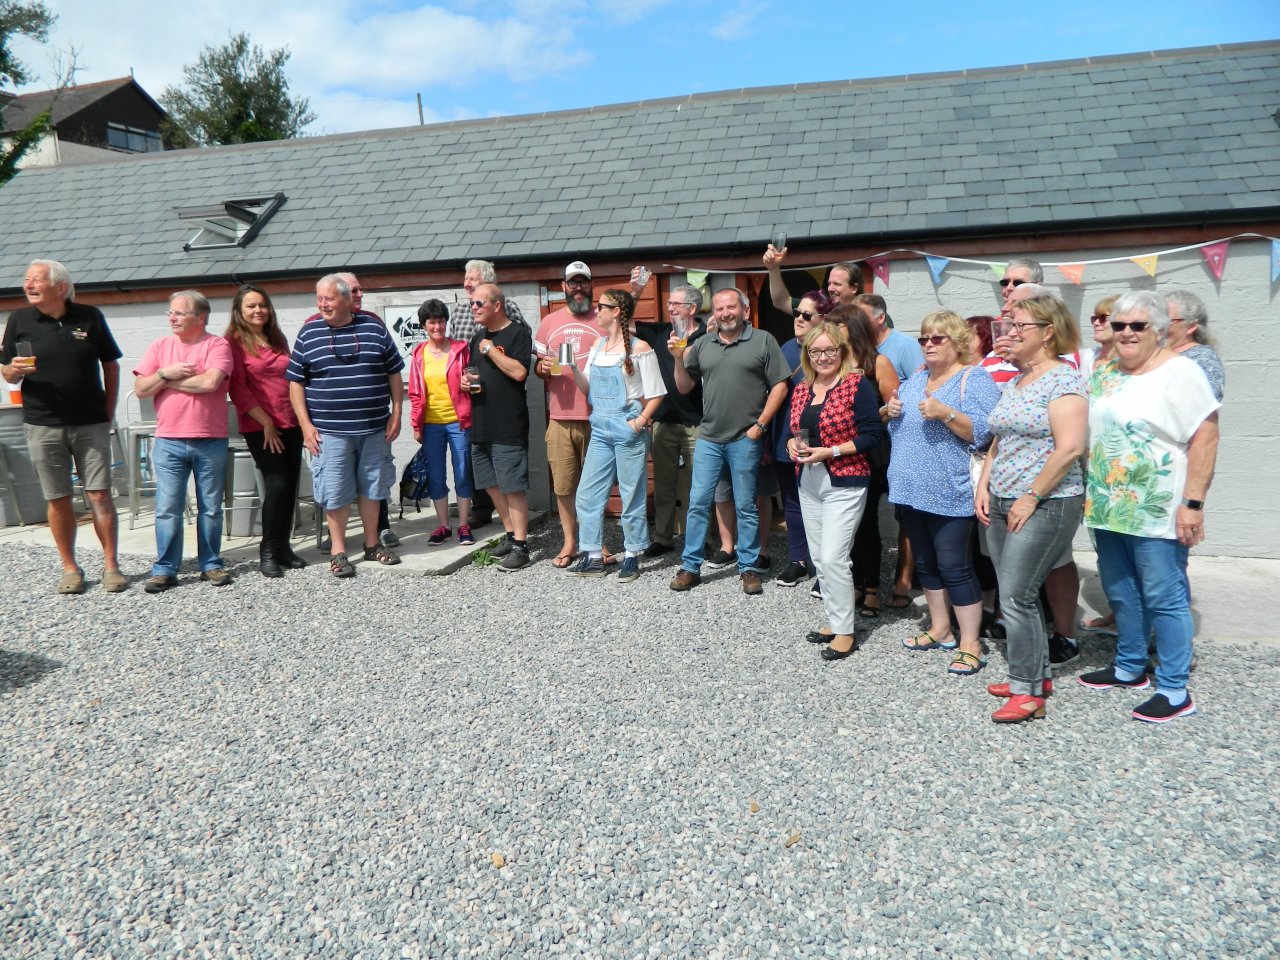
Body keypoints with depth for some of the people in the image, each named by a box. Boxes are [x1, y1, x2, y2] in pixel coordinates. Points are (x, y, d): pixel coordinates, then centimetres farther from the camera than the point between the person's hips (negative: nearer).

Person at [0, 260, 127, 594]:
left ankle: (111, 565, 8)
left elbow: (111, 364, 8)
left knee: (99, 495, -2)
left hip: (90, 424, -1)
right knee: (57, 500, 6)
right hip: (42, 426, 1)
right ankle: (69, 568, 17)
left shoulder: (90, 316, 2)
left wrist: (109, 411, 3)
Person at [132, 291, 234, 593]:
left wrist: (167, 380, -6)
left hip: (211, 442, -2)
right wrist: (166, 373, -10)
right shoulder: (159, 347, 10)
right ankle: (165, 569, 9)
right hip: (168, 441, 3)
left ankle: (210, 564, 19)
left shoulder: (217, 345, -2)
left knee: (211, 508, 8)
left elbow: (210, 382, -18)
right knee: (167, 509, 2)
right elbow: (140, 389, 7)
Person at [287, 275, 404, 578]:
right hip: (329, 430, -1)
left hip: (374, 428, 1)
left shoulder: (374, 328, 4)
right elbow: (295, 382, 4)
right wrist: (306, 424, -4)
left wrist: (396, 414, 2)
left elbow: (394, 373, 8)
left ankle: (372, 543, 26)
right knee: (335, 492, 1)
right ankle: (338, 551, 15)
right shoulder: (309, 334, 3)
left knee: (372, 487, 11)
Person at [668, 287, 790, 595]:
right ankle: (690, 567, 15)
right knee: (697, 503, 5)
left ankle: (748, 568, 18)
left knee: (745, 507, 6)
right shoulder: (702, 345, 11)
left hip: (745, 439, -3)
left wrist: (760, 424, -9)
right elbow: (684, 388, 14)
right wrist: (679, 359, -2)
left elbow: (780, 385, -4)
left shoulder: (763, 341, -1)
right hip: (708, 438, 3)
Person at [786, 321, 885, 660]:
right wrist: (793, 444, -4)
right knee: (818, 557, 12)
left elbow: (873, 436, -14)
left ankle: (845, 631, 5)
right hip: (809, 483, 7)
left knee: (833, 558, -9)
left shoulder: (858, 385, -10)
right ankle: (834, 620, 27)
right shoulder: (802, 389, 9)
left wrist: (829, 452, -20)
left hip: (844, 483, -7)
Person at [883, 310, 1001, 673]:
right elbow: (898, 425, 22)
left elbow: (982, 432, -17)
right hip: (913, 490, 8)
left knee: (954, 568, -4)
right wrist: (890, 410, 1)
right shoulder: (916, 380, 15)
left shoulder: (975, 379, -8)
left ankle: (970, 646, 6)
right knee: (925, 563, 15)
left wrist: (945, 413, -28)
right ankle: (940, 630, 30)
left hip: (949, 493, -8)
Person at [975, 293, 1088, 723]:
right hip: (1003, 505, 9)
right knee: (1019, 595, 14)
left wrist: (1031, 498, -18)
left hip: (1044, 506, -8)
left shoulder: (1063, 378, -12)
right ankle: (1038, 673, 28)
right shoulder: (1015, 381, 14)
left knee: (1016, 596, -8)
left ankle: (1028, 691, 4)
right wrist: (983, 486, 8)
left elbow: (1069, 448, -20)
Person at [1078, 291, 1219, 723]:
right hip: (1107, 508, 7)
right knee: (1120, 593, 17)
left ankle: (1175, 692, 12)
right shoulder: (1104, 375, 11)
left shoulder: (1179, 372, -10)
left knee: (1163, 598, 0)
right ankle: (1129, 668, 34)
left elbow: (1205, 438, -15)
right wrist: (1090, 493, 14)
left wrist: (1192, 503, -19)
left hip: (1156, 512, -7)